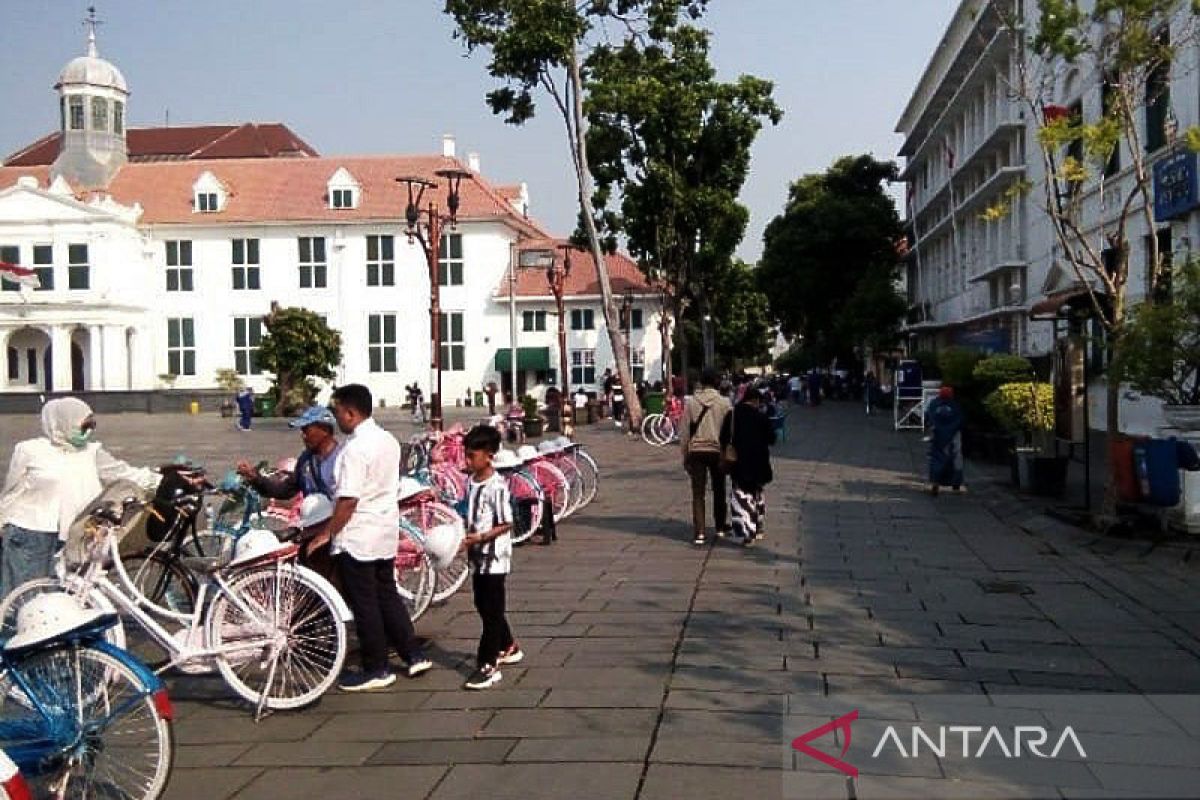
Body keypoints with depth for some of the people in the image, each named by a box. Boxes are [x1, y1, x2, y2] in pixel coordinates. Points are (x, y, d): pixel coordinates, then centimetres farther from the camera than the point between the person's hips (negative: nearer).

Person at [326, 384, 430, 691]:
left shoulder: (355, 449, -21)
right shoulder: (389, 440, 6)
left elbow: (348, 501, -23)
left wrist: (326, 535, -16)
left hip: (357, 538, -9)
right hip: (387, 533, 9)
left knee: (364, 604, 2)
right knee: (387, 596, 18)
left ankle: (375, 670, 11)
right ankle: (414, 656, 22)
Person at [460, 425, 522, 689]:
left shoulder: (497, 486, -18)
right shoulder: (471, 482, 5)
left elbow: (506, 524, -18)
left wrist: (480, 538, -25)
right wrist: (464, 536, 2)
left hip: (494, 558, -8)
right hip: (478, 557, 8)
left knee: (492, 610, -3)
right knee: (484, 605, 19)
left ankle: (488, 665, 2)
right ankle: (508, 647, 37)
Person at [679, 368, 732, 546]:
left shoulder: (691, 402, -2)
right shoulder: (724, 402, -5)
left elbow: (684, 431, 0)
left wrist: (685, 454, 8)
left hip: (696, 451, 0)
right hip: (717, 451, 0)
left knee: (698, 494, 1)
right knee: (719, 491, 18)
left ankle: (699, 533, -7)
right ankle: (720, 527, 28)